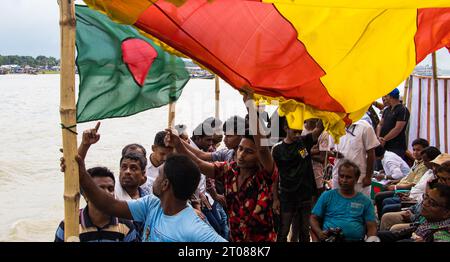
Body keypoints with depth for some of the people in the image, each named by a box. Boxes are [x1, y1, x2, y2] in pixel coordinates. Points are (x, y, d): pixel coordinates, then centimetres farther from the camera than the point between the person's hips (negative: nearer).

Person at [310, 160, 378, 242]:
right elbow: (314, 218, 15)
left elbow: (371, 227, 11)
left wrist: (371, 239, -11)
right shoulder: (327, 196, 17)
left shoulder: (365, 201, 17)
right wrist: (319, 233, -6)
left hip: (356, 239, 2)